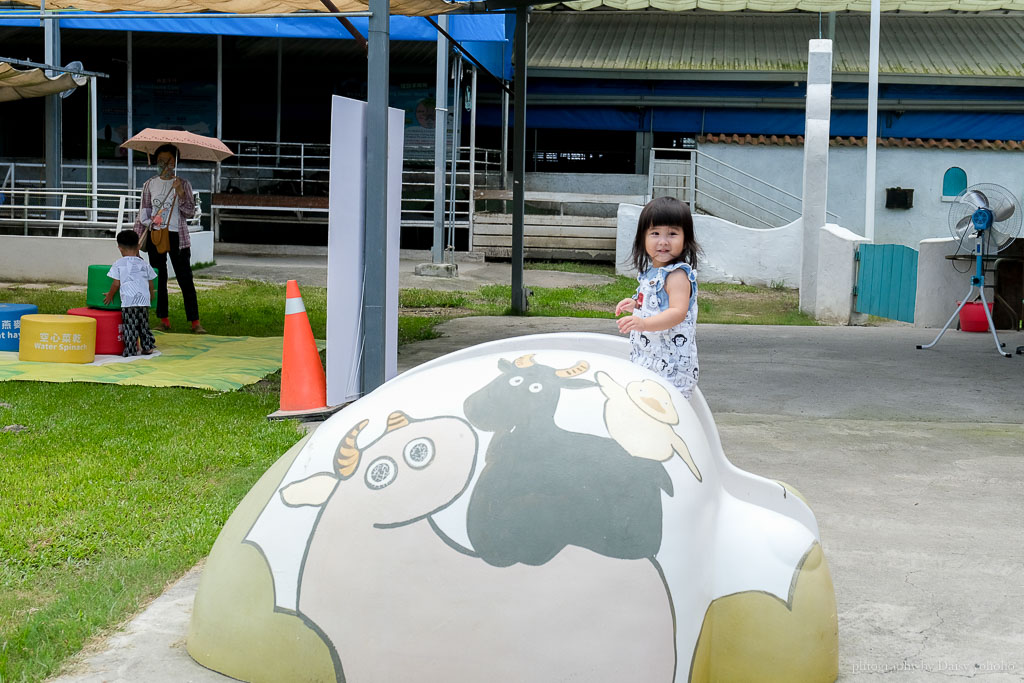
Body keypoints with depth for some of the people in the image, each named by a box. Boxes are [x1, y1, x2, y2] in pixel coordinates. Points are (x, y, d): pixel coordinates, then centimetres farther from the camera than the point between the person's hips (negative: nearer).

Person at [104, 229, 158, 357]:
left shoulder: (118, 264, 1)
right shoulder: (144, 264, 12)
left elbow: (116, 284, 0)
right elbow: (150, 283, 17)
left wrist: (110, 295, 16)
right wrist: (151, 296, 33)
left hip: (128, 302, -4)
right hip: (144, 300, 4)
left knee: (129, 327, 0)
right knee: (144, 325, 17)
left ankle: (130, 351, -1)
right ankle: (147, 347, 20)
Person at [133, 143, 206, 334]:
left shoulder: (183, 184, 2)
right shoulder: (150, 185, 8)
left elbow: (190, 212, -4)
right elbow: (143, 212, 13)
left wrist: (180, 193, -18)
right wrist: (137, 237, 8)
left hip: (176, 236, -3)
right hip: (156, 235, 3)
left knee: (185, 279, -5)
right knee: (159, 279, 5)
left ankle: (195, 321, -4)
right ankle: (164, 319, 13)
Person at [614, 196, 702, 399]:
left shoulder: (678, 275, -17)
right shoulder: (651, 271, 12)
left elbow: (678, 312, -30)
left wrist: (644, 323, -43)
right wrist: (636, 305, 12)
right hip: (645, 359, 9)